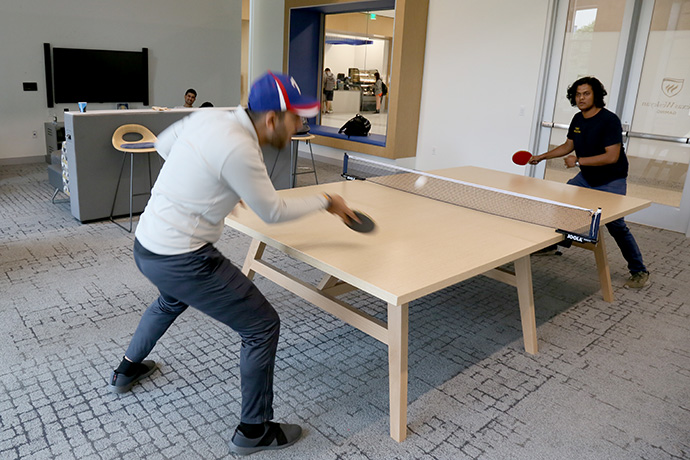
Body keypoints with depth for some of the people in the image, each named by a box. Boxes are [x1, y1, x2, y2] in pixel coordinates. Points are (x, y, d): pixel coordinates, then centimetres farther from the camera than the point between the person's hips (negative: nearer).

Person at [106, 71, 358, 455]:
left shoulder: (207, 116, 1)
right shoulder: (239, 150, -24)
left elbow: (164, 144, 18)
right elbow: (273, 212, -14)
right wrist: (325, 202, 0)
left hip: (145, 246, 10)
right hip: (181, 260, -9)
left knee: (171, 300, 40)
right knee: (263, 326, 2)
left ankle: (127, 370, 61)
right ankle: (254, 431, 17)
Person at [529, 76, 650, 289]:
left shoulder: (609, 120, -21)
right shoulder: (577, 119, 2)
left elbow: (612, 156, -27)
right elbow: (568, 146, 16)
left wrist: (579, 161, -25)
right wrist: (542, 156, 10)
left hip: (611, 182, -8)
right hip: (586, 178, 8)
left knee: (616, 226, -11)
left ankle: (639, 271, 5)